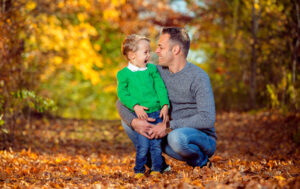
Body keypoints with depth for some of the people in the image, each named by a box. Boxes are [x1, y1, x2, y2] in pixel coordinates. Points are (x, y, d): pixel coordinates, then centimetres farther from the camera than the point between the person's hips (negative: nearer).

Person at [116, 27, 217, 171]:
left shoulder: (198, 77, -17)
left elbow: (207, 119, -28)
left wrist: (169, 126, -28)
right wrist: (134, 121, -23)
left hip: (203, 139, -6)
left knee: (177, 137, -39)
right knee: (127, 121, -6)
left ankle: (200, 160, -8)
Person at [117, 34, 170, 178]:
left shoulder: (152, 69, 9)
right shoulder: (124, 74, -1)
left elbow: (160, 88, 9)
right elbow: (122, 93, -3)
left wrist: (165, 105, -1)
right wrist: (135, 106, -15)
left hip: (157, 112, 3)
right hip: (140, 115, -3)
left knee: (156, 143, 3)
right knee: (143, 145, -7)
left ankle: (156, 169, 17)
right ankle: (139, 170, 10)